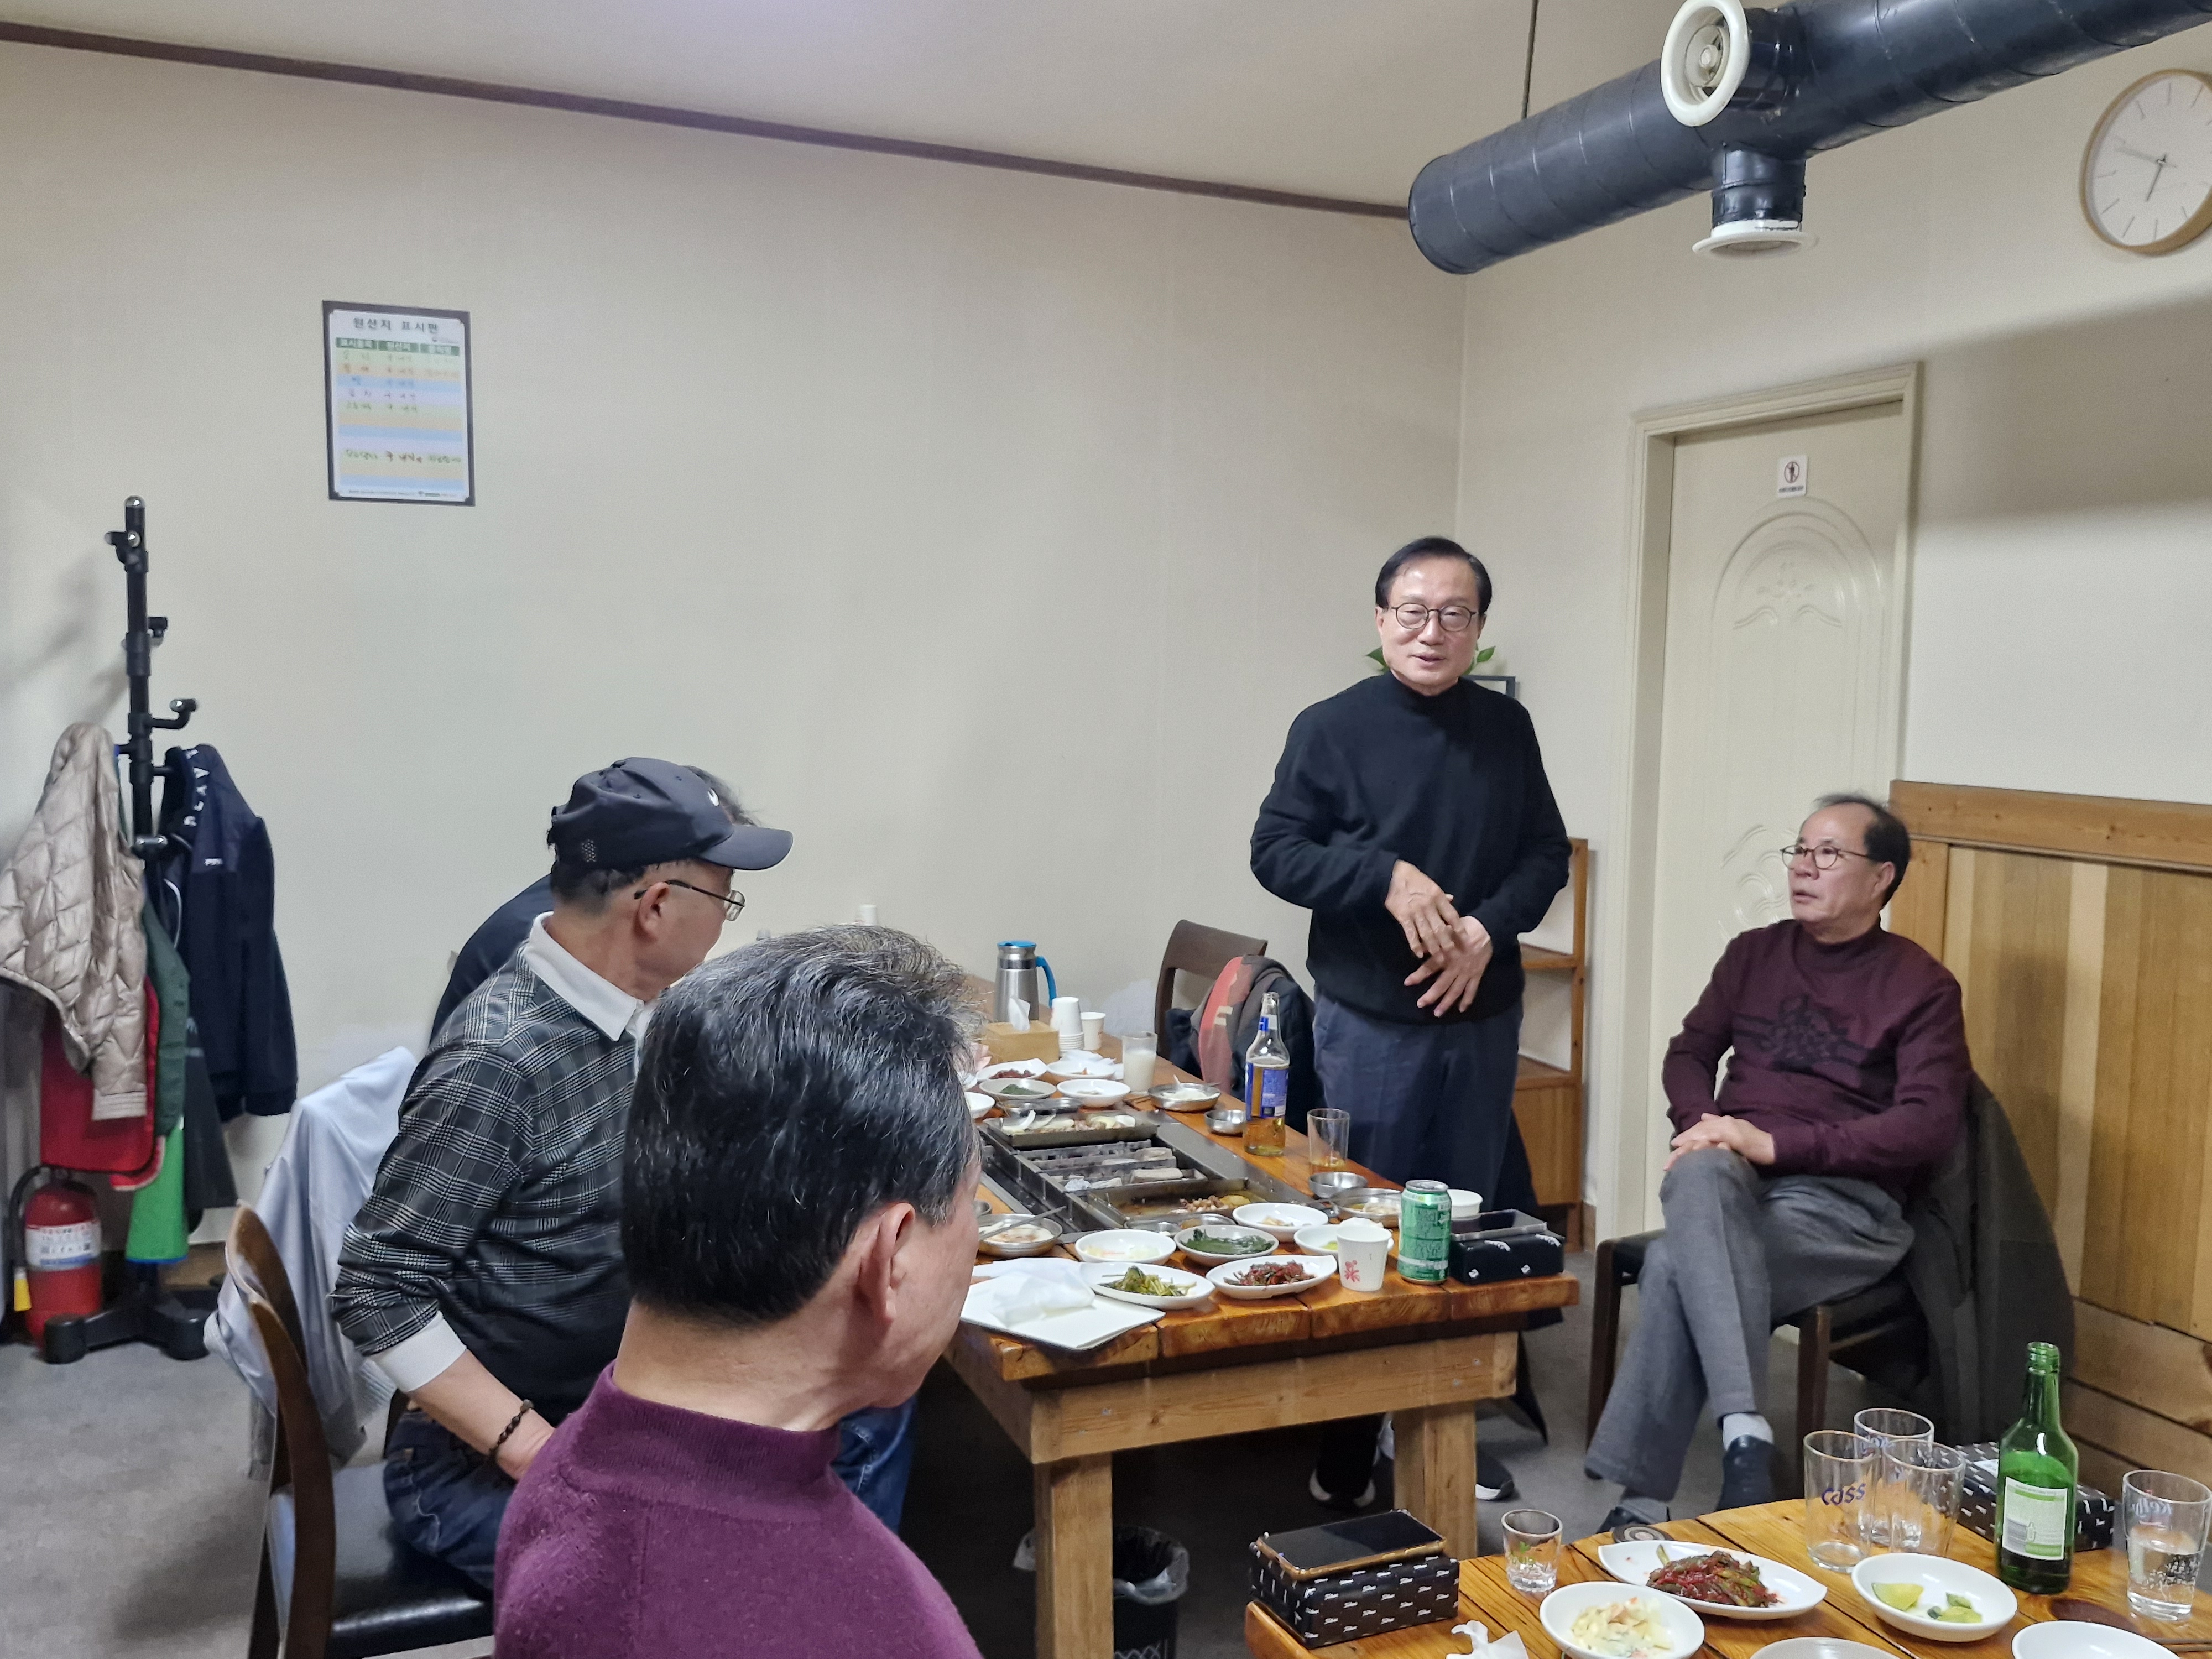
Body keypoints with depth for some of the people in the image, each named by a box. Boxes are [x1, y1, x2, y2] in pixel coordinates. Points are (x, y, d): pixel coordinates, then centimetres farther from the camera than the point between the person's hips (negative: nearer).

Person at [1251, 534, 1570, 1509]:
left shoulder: (1506, 728, 6)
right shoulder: (1332, 729, -5)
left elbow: (1546, 854, 7)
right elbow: (1276, 851, -7)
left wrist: (1489, 927, -11)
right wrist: (1387, 878, -21)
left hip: (1483, 1017, 4)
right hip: (1370, 1020, -4)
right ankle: (1346, 1442, 16)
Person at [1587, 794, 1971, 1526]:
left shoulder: (1921, 986, 3)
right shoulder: (1754, 952, 17)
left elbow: (1931, 1124, -9)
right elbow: (1688, 1054, 22)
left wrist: (1775, 1144, -17)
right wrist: (1705, 1127, -3)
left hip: (1843, 1199, -3)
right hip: (1731, 1183, 4)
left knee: (1676, 1265, -33)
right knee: (1702, 1176, -37)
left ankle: (1642, 1499, -27)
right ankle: (1744, 1434, -42)